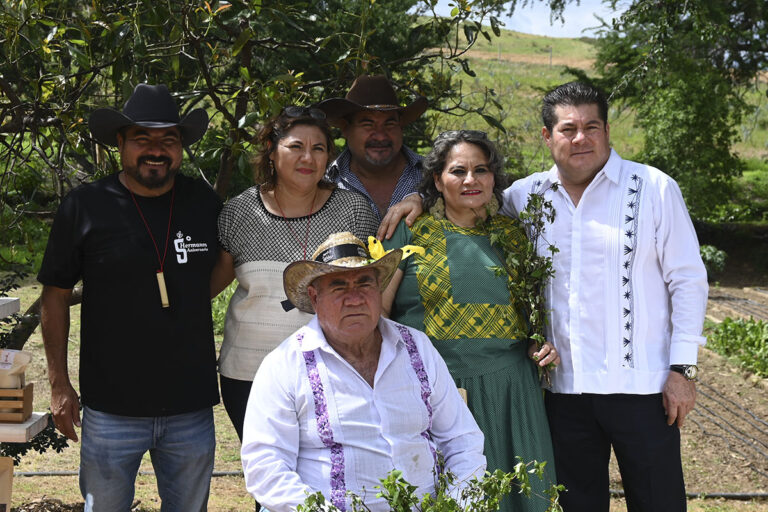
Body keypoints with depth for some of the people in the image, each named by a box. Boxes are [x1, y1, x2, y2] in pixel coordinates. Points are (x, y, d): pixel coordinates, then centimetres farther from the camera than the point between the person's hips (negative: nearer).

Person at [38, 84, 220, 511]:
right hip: (111, 408, -2)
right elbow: (56, 294, 2)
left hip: (192, 408, 3)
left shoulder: (206, 203, 2)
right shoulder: (85, 206, -6)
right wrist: (59, 384, 0)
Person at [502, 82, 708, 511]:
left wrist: (682, 369, -7)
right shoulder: (526, 196, 6)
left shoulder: (655, 189, -2)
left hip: (641, 385, -3)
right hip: (563, 387, 3)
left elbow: (687, 279, -2)